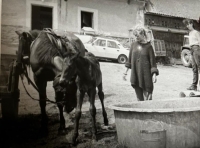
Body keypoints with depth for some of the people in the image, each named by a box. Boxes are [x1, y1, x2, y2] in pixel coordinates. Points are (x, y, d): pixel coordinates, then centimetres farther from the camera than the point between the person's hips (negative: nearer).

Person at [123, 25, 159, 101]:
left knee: (147, 97, -2)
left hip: (145, 74, -4)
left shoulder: (148, 46, -4)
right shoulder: (134, 44, 7)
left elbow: (152, 61, -4)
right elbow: (130, 59, 13)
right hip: (135, 74, 4)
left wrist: (154, 74, -13)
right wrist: (126, 72, 14)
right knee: (139, 98, 10)